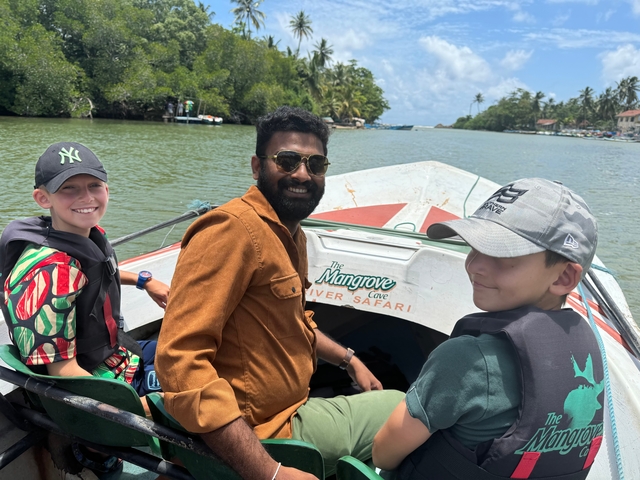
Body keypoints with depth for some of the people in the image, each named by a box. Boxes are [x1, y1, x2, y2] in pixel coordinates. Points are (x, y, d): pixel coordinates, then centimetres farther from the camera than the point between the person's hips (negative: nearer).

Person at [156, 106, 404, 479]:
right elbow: (181, 360, -30)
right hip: (260, 434, -9)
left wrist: (349, 359, 21)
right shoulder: (233, 229, -24)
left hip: (292, 410, 9)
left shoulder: (293, 234, 8)